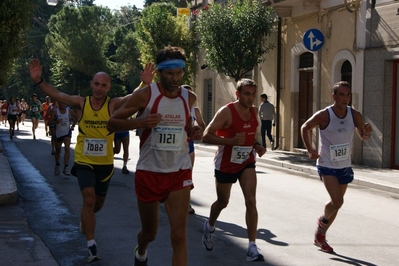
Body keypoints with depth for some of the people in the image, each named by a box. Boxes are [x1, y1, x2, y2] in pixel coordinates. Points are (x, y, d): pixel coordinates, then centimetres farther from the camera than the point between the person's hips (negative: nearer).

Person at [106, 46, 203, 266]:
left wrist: (193, 132, -2)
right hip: (149, 173, -1)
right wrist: (140, 122, -25)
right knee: (150, 232, 16)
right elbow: (111, 123, -7)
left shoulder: (189, 98, 1)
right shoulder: (145, 95, -11)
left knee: (179, 235, -11)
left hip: (179, 173, 2)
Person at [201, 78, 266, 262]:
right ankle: (210, 226, 48)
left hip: (247, 162, 4)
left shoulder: (254, 112, -1)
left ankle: (252, 248, -10)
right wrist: (230, 141, -36)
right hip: (225, 164, -4)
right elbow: (206, 137, -25)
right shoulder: (226, 111, -20)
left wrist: (256, 146, -2)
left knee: (251, 201, -12)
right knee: (222, 202, 15)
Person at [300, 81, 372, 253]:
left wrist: (367, 132, -16)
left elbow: (363, 137, 8)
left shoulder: (355, 115, -6)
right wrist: (310, 149, -9)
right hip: (327, 166, -5)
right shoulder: (323, 116, -16)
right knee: (337, 201, -20)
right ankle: (323, 220, 15)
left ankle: (320, 237, 33)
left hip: (345, 166, 5)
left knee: (337, 202, 13)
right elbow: (305, 128, 0)